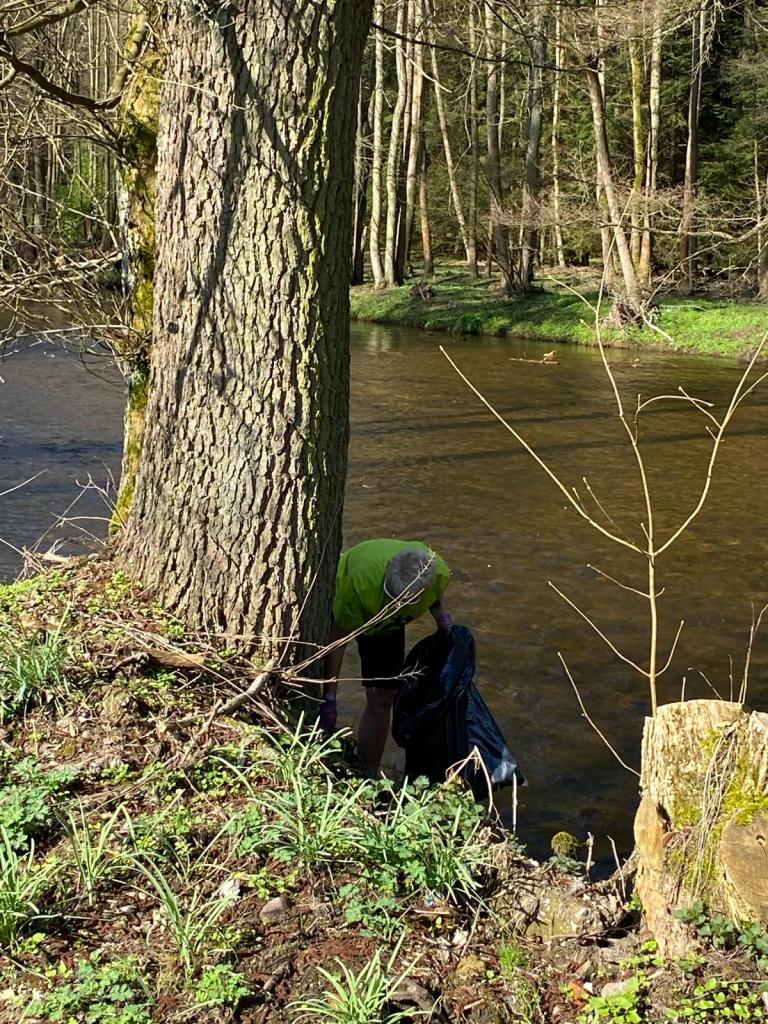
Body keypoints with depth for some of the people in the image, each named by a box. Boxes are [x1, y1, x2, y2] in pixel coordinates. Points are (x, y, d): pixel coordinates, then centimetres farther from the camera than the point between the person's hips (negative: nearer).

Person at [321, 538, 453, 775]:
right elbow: (338, 637, -33)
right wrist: (329, 698, -30)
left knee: (382, 699, -3)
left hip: (388, 625, 3)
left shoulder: (439, 574, -34)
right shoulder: (361, 582, -46)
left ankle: (366, 777, 10)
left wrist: (443, 620, -23)